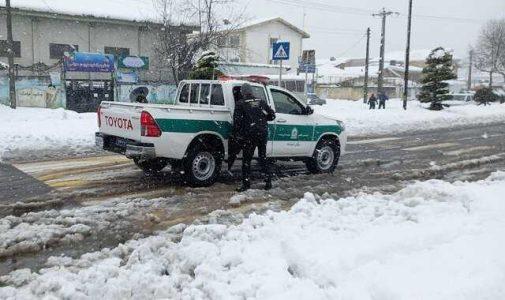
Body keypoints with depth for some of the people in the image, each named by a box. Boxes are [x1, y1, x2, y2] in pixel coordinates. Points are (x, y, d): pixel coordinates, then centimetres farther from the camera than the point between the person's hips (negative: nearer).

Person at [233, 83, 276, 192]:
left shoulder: (241, 104, -2)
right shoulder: (261, 102, 11)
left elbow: (237, 120, -10)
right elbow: (272, 115, 12)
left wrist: (235, 133, -1)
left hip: (249, 135, -4)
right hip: (263, 133, 4)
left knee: (246, 159, 3)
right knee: (263, 157, 16)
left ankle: (246, 183, 2)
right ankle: (268, 181, 18)